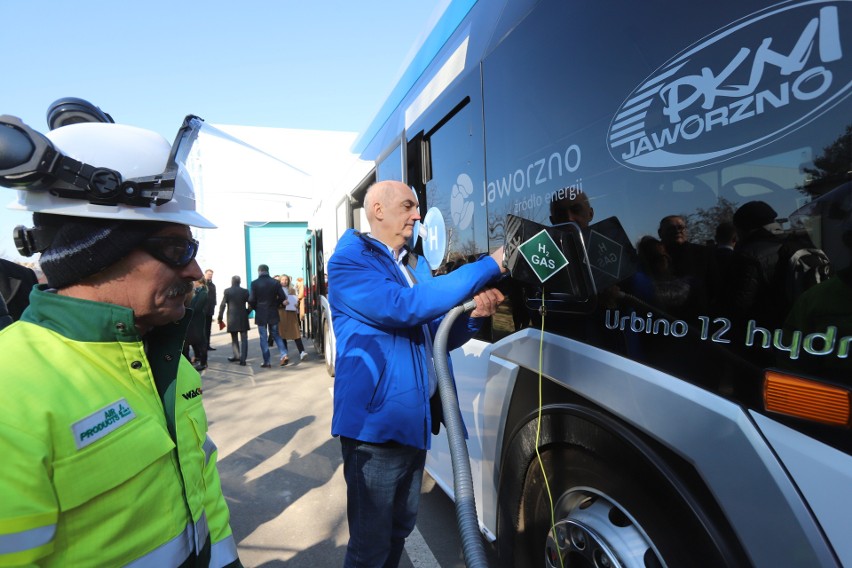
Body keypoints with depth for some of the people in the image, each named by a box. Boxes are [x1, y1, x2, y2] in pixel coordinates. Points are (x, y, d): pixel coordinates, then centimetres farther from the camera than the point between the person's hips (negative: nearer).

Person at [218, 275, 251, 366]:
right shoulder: (245, 291, 0)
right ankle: (243, 359, -3)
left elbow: (222, 305, -5)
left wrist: (220, 317, 2)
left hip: (232, 319, 0)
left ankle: (237, 356, 13)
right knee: (244, 339, 2)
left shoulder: (227, 291, -3)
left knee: (234, 339, 15)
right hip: (243, 318, 0)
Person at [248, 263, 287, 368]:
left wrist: (256, 308, 9)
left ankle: (267, 361, 6)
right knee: (275, 334, 16)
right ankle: (283, 353, -3)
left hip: (261, 314, -2)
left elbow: (251, 300, -10)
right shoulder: (275, 282, -2)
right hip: (273, 314, 2)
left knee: (263, 338, 5)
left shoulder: (255, 283, -9)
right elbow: (282, 297, -3)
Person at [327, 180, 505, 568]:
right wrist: (488, 266, -25)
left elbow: (440, 337, 14)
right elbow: (404, 307, -28)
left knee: (400, 529, 23)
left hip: (414, 421, 8)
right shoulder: (349, 262, -11)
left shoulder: (416, 266, 12)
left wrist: (473, 316, -9)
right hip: (375, 425, -7)